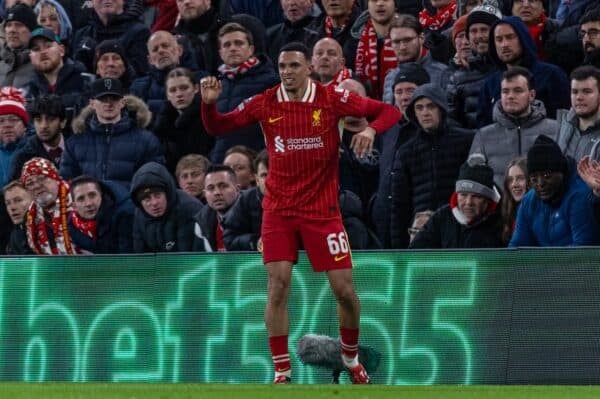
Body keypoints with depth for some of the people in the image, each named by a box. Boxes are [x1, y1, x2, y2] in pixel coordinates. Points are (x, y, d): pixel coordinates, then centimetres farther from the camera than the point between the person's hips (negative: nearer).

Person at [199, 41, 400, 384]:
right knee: (278, 286, -11)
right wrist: (209, 103, -14)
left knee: (344, 289, 0)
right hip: (279, 210, 1)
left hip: (323, 209, -1)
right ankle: (282, 372, -3)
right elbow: (218, 128, 6)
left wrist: (370, 129, -26)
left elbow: (388, 111, -5)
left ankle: (351, 358, 26)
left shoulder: (332, 100, -7)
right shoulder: (265, 104, -1)